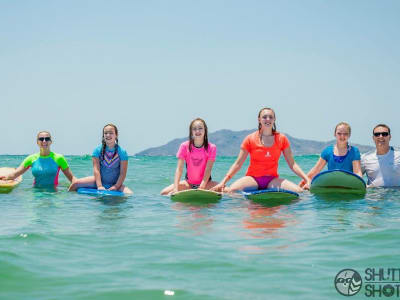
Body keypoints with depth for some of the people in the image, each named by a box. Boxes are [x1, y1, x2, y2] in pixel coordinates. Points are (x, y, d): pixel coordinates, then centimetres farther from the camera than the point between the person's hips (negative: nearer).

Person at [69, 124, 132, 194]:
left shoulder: (122, 152, -9)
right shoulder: (98, 150, -6)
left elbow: (122, 173, -8)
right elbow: (96, 169, -11)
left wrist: (116, 187, -18)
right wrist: (99, 186, -21)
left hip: (115, 183, -1)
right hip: (99, 179, 1)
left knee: (130, 194, -28)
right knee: (76, 183, -12)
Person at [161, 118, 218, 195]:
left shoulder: (211, 148, -11)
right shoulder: (184, 146, -10)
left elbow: (208, 170, -18)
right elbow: (179, 169, -15)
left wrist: (201, 188, -32)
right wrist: (176, 189, -28)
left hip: (205, 182, -1)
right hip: (188, 183, 1)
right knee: (164, 193, -20)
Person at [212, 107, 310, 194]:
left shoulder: (282, 139, 6)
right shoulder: (250, 139, 1)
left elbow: (292, 164, 7)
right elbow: (238, 164, 1)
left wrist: (307, 179, -6)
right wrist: (223, 182, -10)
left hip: (272, 180, 3)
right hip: (253, 178, -3)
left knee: (299, 191, -23)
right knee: (231, 191, -34)